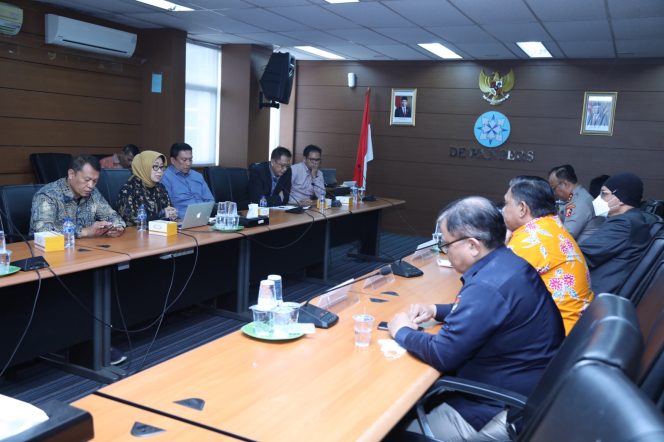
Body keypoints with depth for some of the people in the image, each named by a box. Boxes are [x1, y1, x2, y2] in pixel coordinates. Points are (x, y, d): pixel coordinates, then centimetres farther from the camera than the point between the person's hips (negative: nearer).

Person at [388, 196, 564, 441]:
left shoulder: (489, 286, -29)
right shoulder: (508, 262, 2)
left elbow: (441, 354, -25)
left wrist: (402, 332, -7)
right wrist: (436, 311, 8)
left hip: (506, 413, -9)